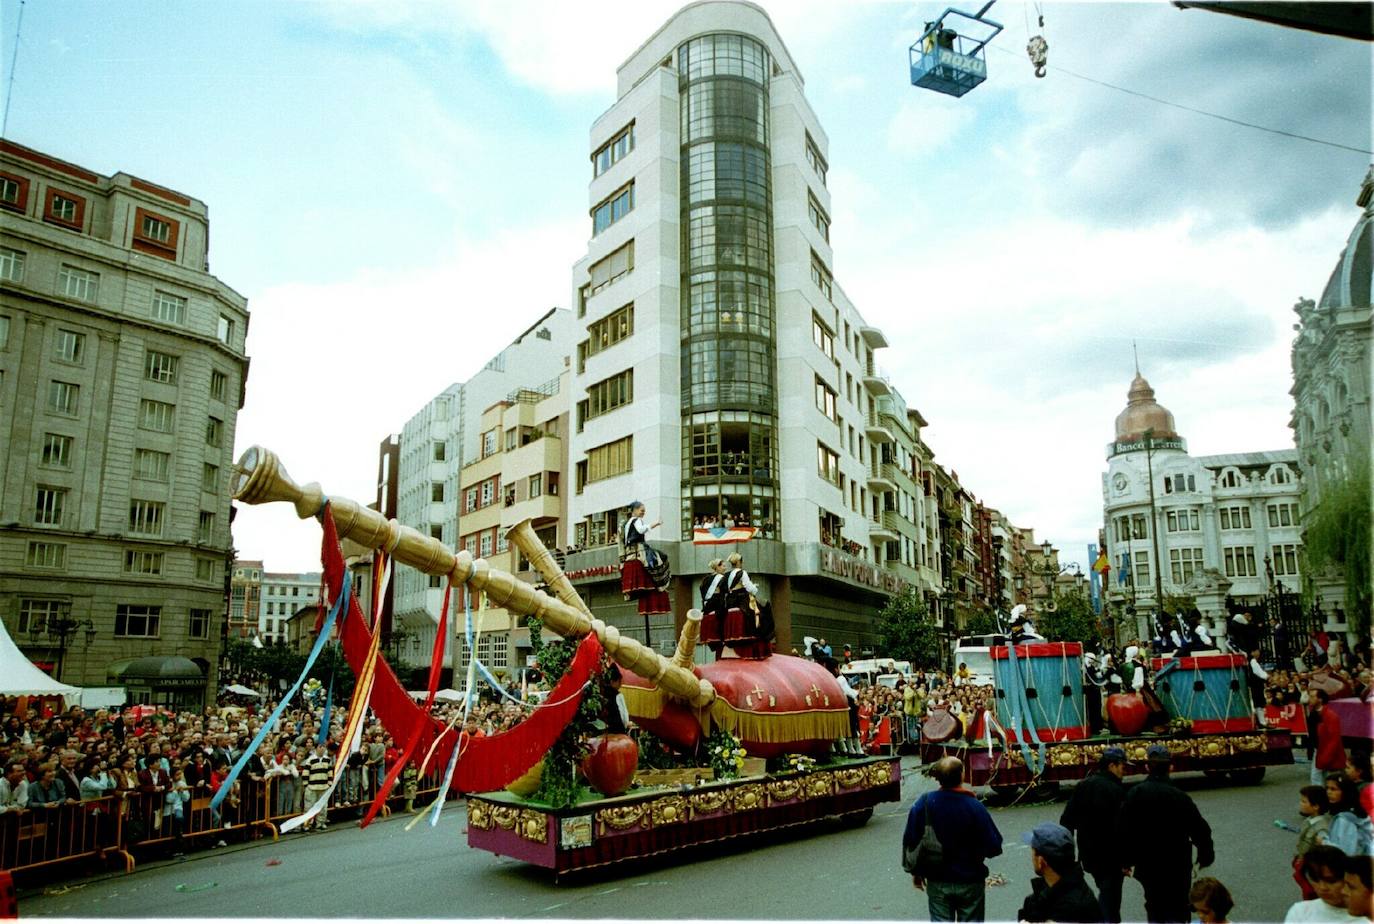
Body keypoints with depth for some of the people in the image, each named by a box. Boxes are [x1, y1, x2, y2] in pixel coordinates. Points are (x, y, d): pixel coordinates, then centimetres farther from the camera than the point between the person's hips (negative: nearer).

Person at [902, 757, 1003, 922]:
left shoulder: (924, 803, -12)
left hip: (937, 882, 2)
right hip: (970, 882, -2)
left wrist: (916, 872, 10)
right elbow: (994, 847, -17)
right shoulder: (974, 806, -20)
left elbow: (910, 840, -5)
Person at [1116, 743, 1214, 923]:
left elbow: (1123, 830, -9)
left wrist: (1126, 861, 3)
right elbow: (1201, 830, -11)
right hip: (1177, 867, -2)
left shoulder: (1135, 794, -10)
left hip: (1147, 866, 2)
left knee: (1155, 908, 20)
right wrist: (1205, 857, 8)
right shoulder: (1179, 797, -16)